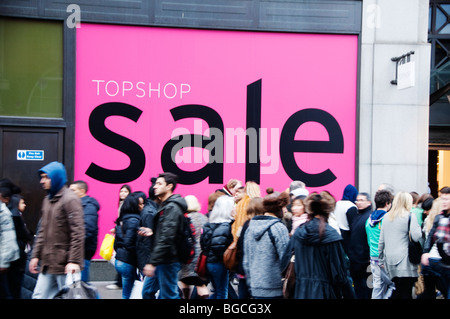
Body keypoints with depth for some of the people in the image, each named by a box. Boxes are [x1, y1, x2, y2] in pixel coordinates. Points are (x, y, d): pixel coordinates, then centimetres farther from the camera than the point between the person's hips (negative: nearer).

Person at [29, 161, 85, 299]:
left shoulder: (70, 199, -11)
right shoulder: (47, 199, 15)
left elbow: (77, 233, -17)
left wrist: (74, 261, -21)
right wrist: (36, 255, 15)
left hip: (65, 266, -8)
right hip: (47, 264, 8)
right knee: (39, 296, 6)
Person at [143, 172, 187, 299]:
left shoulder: (172, 208, -15)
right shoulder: (165, 206, 17)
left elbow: (166, 239, -23)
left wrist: (152, 262, -25)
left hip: (168, 261, -10)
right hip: (163, 261, 10)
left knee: (168, 295, -5)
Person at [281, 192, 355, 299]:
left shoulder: (298, 233, 2)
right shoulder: (330, 235, -13)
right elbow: (339, 272, -11)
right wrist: (350, 295, -3)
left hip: (301, 292, 5)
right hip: (324, 293, -5)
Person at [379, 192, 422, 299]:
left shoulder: (386, 217, 12)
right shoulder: (410, 216, -5)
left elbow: (381, 241, 14)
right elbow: (416, 237, -14)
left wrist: (381, 259, 20)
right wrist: (418, 227, 6)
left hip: (390, 259, 6)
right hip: (404, 261, -6)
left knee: (397, 291, 14)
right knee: (406, 293, -3)